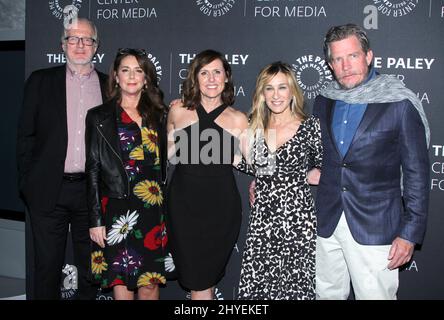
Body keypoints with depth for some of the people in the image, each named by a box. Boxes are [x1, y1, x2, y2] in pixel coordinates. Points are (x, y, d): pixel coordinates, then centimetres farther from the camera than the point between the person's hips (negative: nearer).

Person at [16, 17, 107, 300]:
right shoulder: (41, 81, 5)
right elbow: (26, 135, 4)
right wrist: (26, 182, 0)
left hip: (93, 190, 1)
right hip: (49, 191, -1)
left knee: (90, 268, 12)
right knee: (47, 267, 8)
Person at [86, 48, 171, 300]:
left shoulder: (159, 115, 11)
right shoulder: (100, 117, 3)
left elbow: (163, 163, 12)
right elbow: (93, 170, 0)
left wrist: (164, 212, 5)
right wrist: (96, 220, -5)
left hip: (153, 211, 2)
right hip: (118, 210, -2)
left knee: (150, 284, 5)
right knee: (122, 284, 4)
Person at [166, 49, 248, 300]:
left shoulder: (238, 120, 1)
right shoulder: (178, 111, 5)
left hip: (221, 208, -1)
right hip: (184, 206, 1)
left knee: (204, 283, 8)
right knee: (198, 284, 4)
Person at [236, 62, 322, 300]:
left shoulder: (310, 127, -4)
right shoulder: (255, 128, 8)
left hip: (297, 220, -3)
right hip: (261, 220, 4)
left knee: (296, 288, 1)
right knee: (255, 286, 3)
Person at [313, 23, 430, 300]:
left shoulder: (400, 104, -7)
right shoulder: (323, 102, 7)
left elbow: (416, 173, -7)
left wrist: (410, 233, -9)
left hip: (374, 229, -4)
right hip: (326, 224, 5)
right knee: (327, 293, 14)